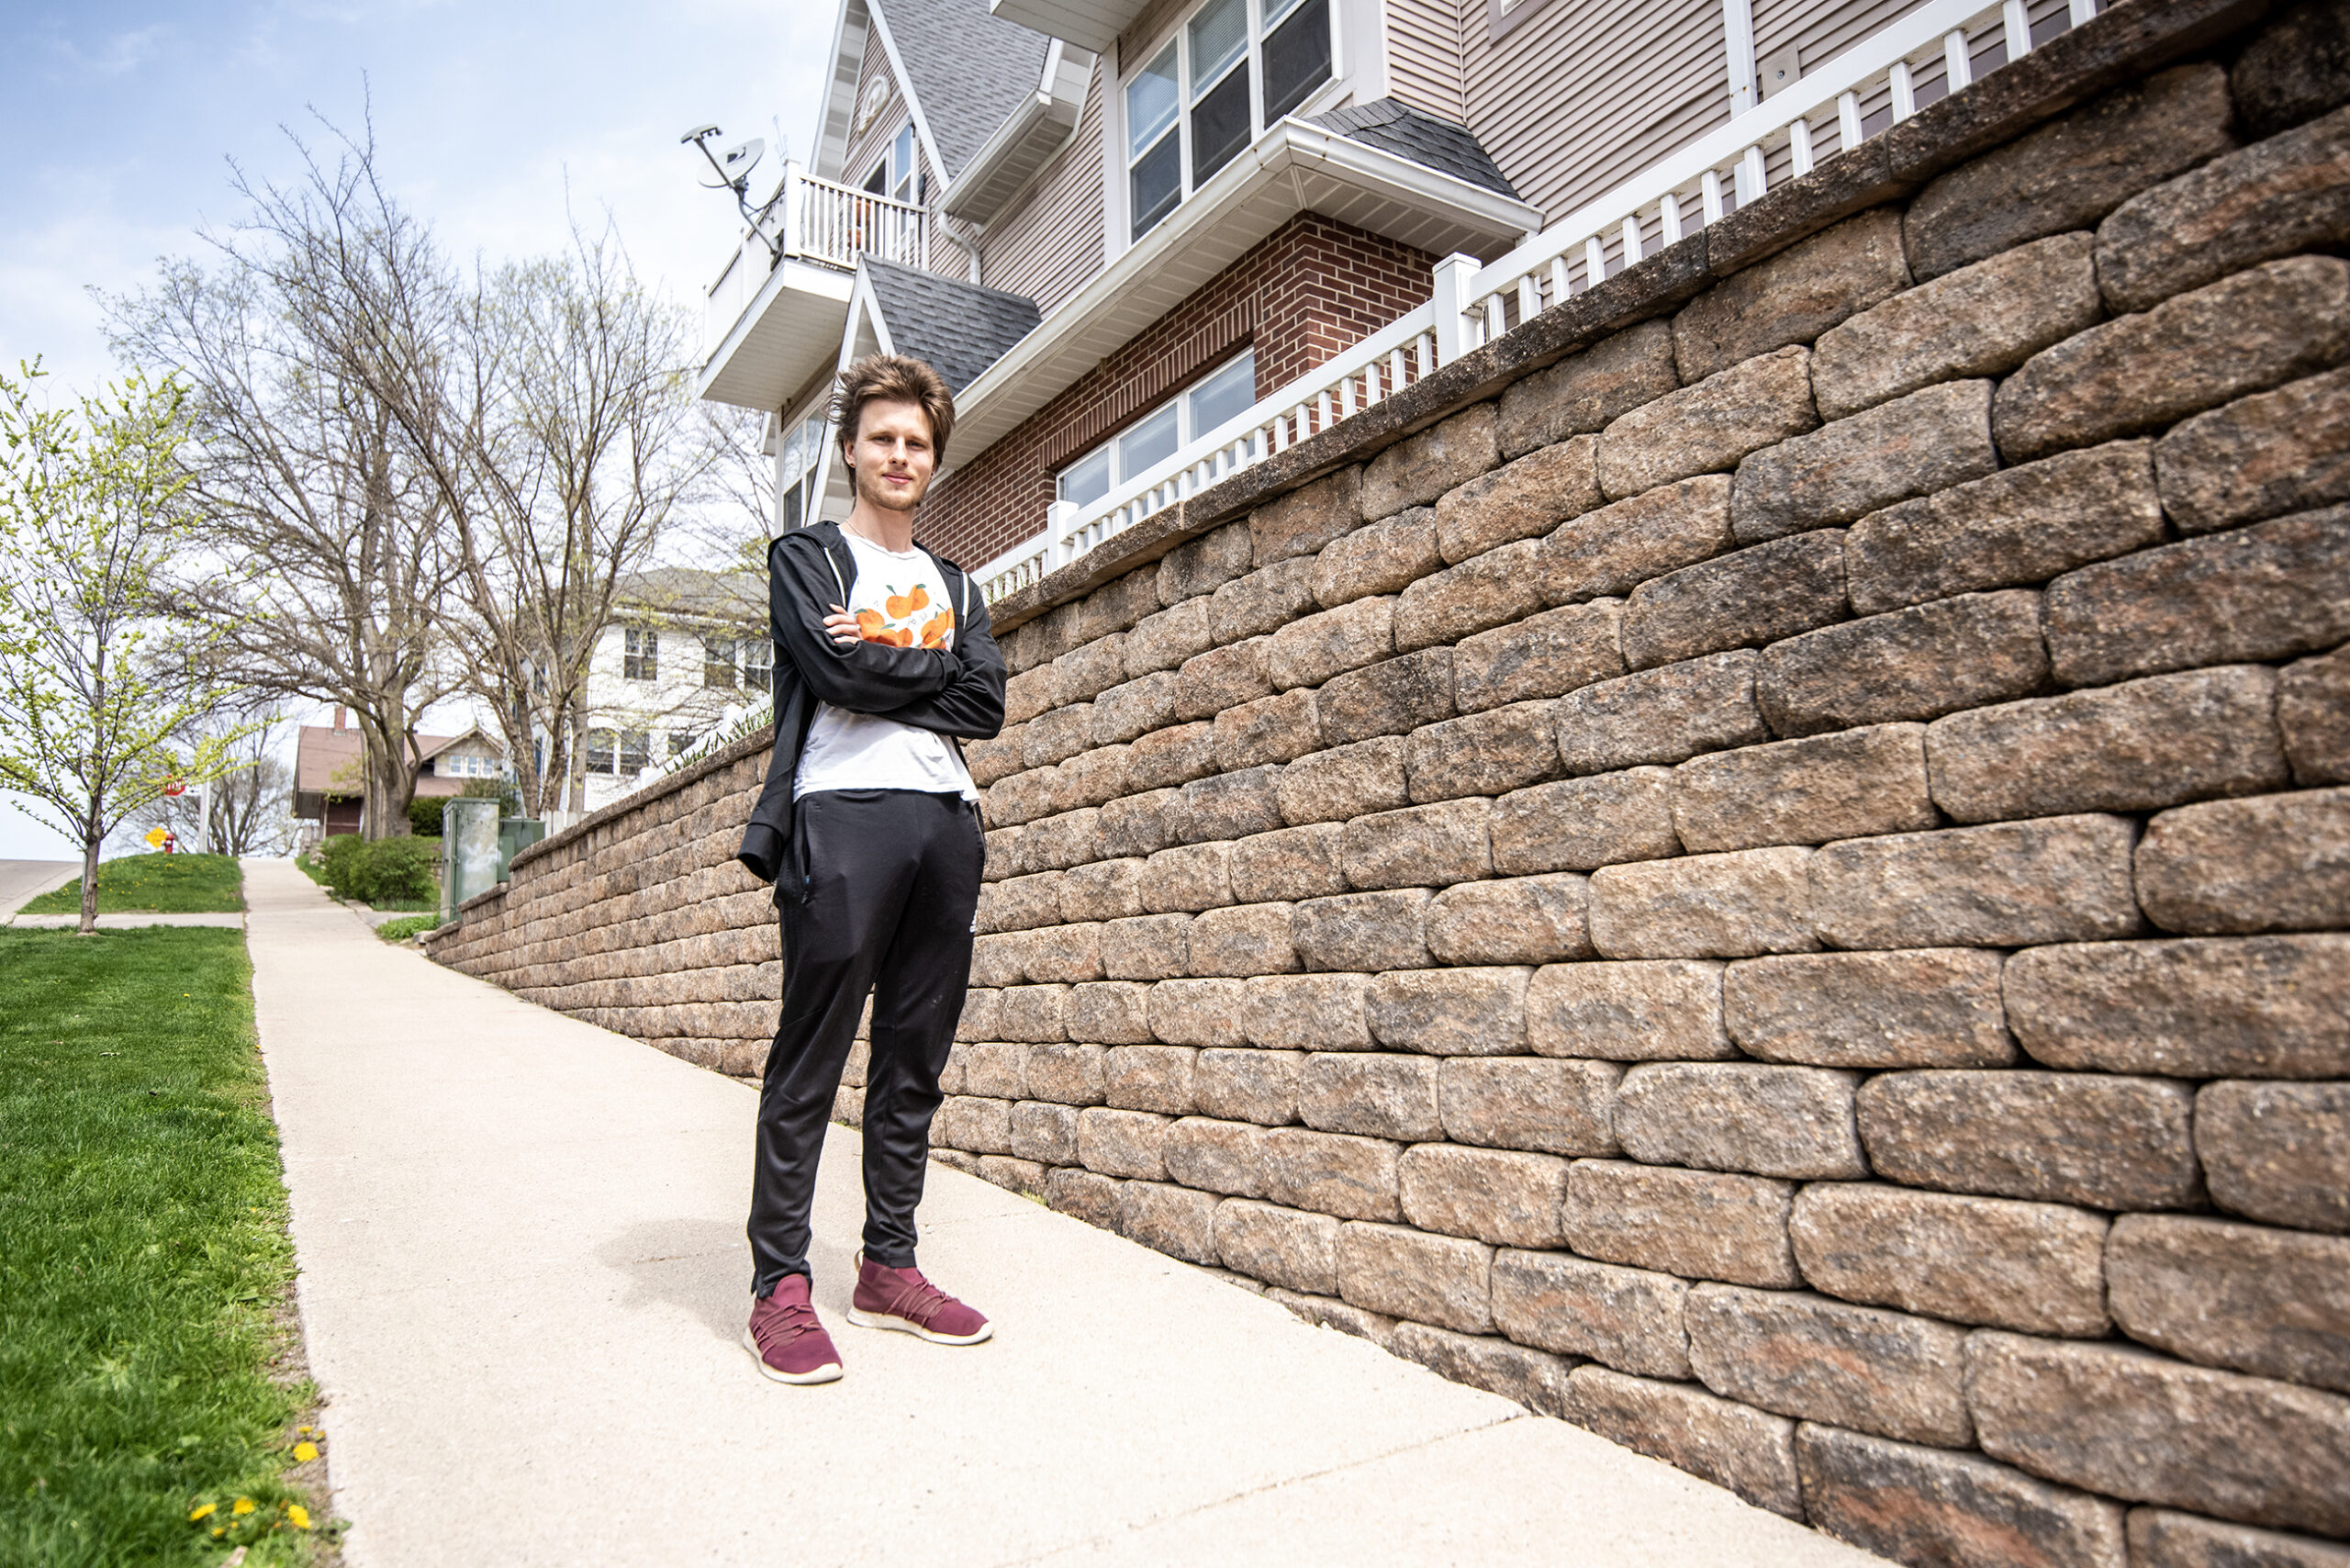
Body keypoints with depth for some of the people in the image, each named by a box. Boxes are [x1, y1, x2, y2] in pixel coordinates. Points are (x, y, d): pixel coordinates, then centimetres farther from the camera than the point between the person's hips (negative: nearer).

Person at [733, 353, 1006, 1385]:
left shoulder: (954, 585, 24)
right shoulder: (806, 559, 11)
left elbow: (986, 706, 6)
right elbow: (841, 672, -9)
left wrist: (881, 666, -2)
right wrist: (936, 669, 2)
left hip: (946, 824, 5)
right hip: (842, 818, -5)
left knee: (916, 1059, 7)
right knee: (811, 1060, -5)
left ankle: (888, 1267, 17)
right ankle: (779, 1287, 4)